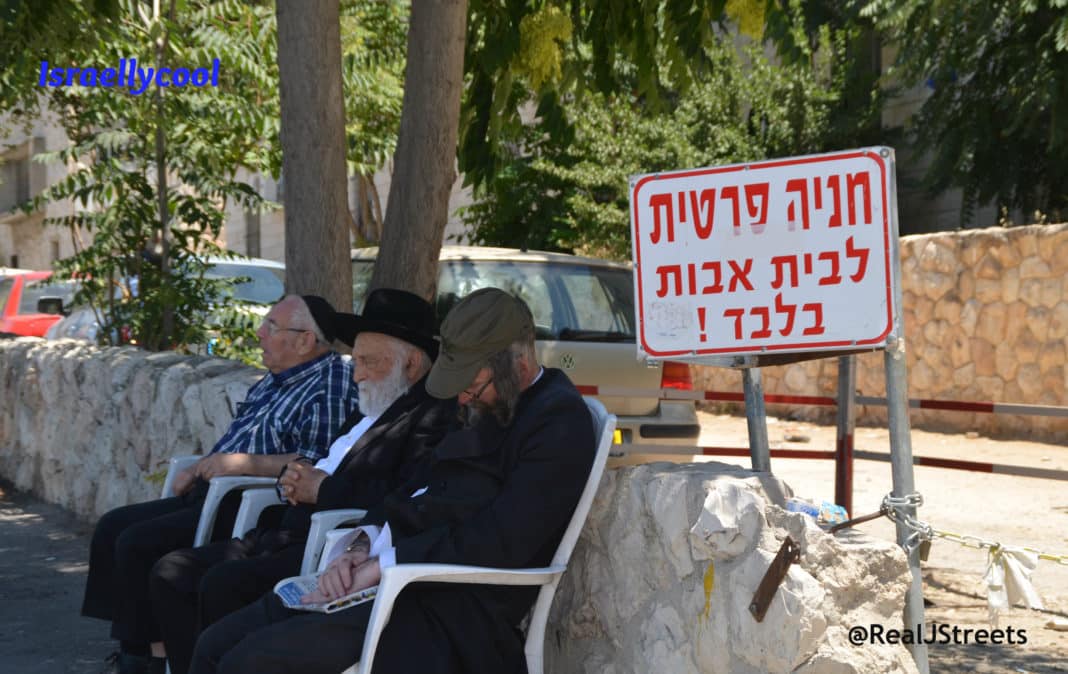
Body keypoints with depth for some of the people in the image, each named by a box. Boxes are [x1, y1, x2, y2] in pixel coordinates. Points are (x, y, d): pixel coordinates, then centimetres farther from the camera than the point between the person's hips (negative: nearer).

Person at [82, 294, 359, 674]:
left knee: (136, 544, -18)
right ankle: (125, 642, 10)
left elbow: (320, 465, -26)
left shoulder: (331, 385, -15)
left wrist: (244, 463, -23)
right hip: (214, 494, 11)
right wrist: (201, 468, 9)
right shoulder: (277, 378, 16)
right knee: (112, 527, 8)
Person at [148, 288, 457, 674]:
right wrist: (297, 480, 4)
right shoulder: (372, 412, 22)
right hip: (292, 538, 11)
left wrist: (322, 489, -12)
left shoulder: (435, 415, -10)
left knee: (222, 584, -27)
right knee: (171, 574, 3)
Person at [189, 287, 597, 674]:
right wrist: (363, 548, -1)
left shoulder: (560, 421, -11)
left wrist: (382, 563, -18)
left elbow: (502, 541, -21)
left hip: (453, 613, -9)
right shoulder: (486, 404, 17)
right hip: (395, 579, 9)